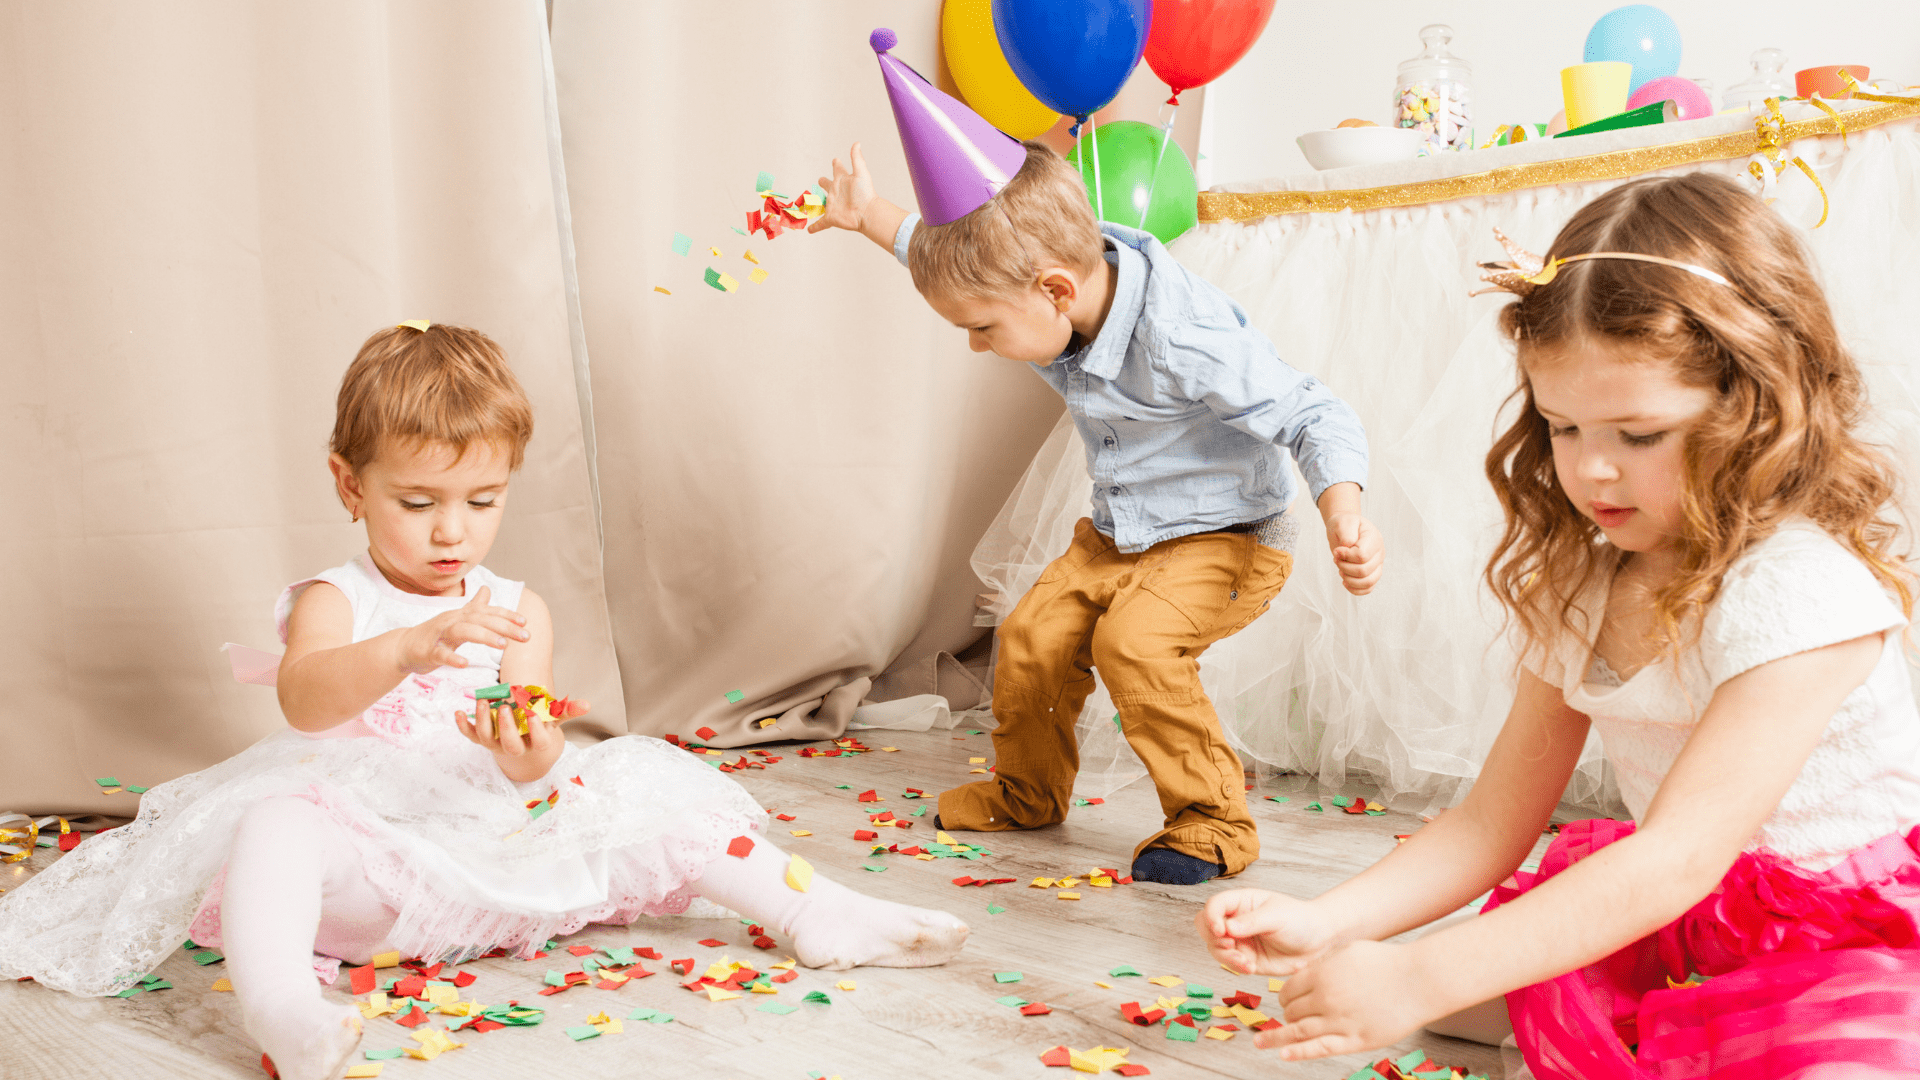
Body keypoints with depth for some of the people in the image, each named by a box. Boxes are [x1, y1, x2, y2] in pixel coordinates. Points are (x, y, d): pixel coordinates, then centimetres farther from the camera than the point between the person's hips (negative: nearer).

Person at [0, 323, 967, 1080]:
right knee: (278, 827, -33)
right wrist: (413, 646, -45)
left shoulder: (518, 612, 7)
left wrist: (533, 756, -30)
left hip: (503, 844, 3)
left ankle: (811, 912, -4)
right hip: (373, 861, -3)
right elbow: (304, 698, -25)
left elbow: (533, 763, -3)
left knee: (654, 794, -10)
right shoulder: (332, 601, -1)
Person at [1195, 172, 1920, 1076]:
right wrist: (1323, 925, -15)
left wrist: (1417, 981, -35)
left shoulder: (1800, 589, -22)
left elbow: (1680, 858, -30)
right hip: (1681, 929, 7)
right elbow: (1492, 823, 2)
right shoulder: (1578, 590, 1)